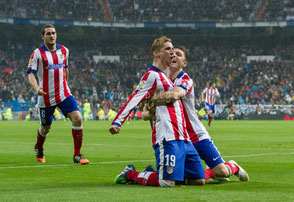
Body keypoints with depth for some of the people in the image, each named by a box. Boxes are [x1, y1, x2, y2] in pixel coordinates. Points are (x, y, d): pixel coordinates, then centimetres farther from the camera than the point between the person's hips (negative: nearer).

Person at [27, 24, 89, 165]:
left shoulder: (64, 50, 7)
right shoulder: (37, 53, -8)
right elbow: (31, 74, -12)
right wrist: (36, 87, -31)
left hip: (64, 95, 3)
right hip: (46, 97, -3)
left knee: (77, 118, -16)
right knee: (45, 128, 10)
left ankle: (77, 155, -9)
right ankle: (39, 150, 44)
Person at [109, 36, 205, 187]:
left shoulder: (165, 77, 24)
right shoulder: (152, 75, -3)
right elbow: (134, 99, -12)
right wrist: (117, 121, -22)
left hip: (183, 138, 9)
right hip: (168, 137, -9)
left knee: (198, 179, 4)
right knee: (167, 183, -19)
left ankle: (153, 174, 17)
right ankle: (130, 174, 6)